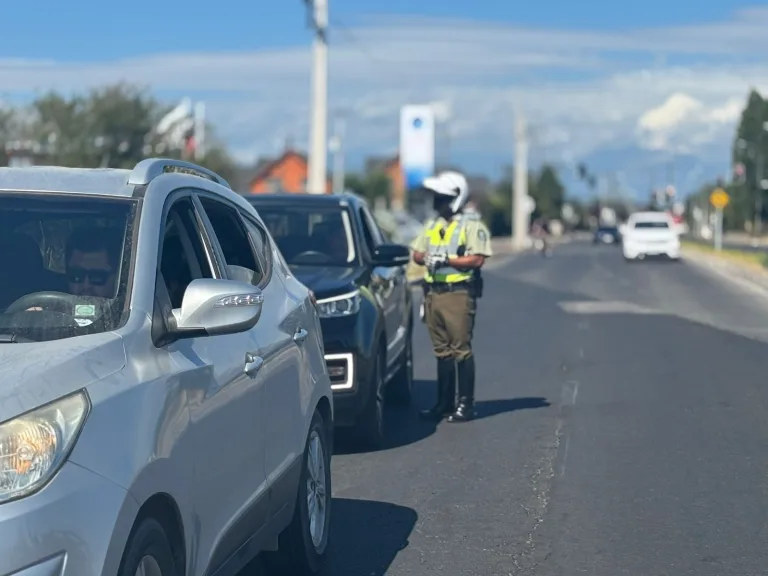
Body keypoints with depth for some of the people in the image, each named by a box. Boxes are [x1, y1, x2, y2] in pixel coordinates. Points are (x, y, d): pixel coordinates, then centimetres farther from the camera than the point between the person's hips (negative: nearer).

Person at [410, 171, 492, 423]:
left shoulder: (472, 226, -4)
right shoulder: (432, 225, 19)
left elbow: (477, 260, -14)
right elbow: (417, 254, 17)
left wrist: (447, 260, -17)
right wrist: (426, 258, -4)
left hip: (458, 293, -7)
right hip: (433, 293, 7)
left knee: (461, 350, -7)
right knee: (442, 351, 10)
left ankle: (466, 404, -3)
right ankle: (444, 402, 15)